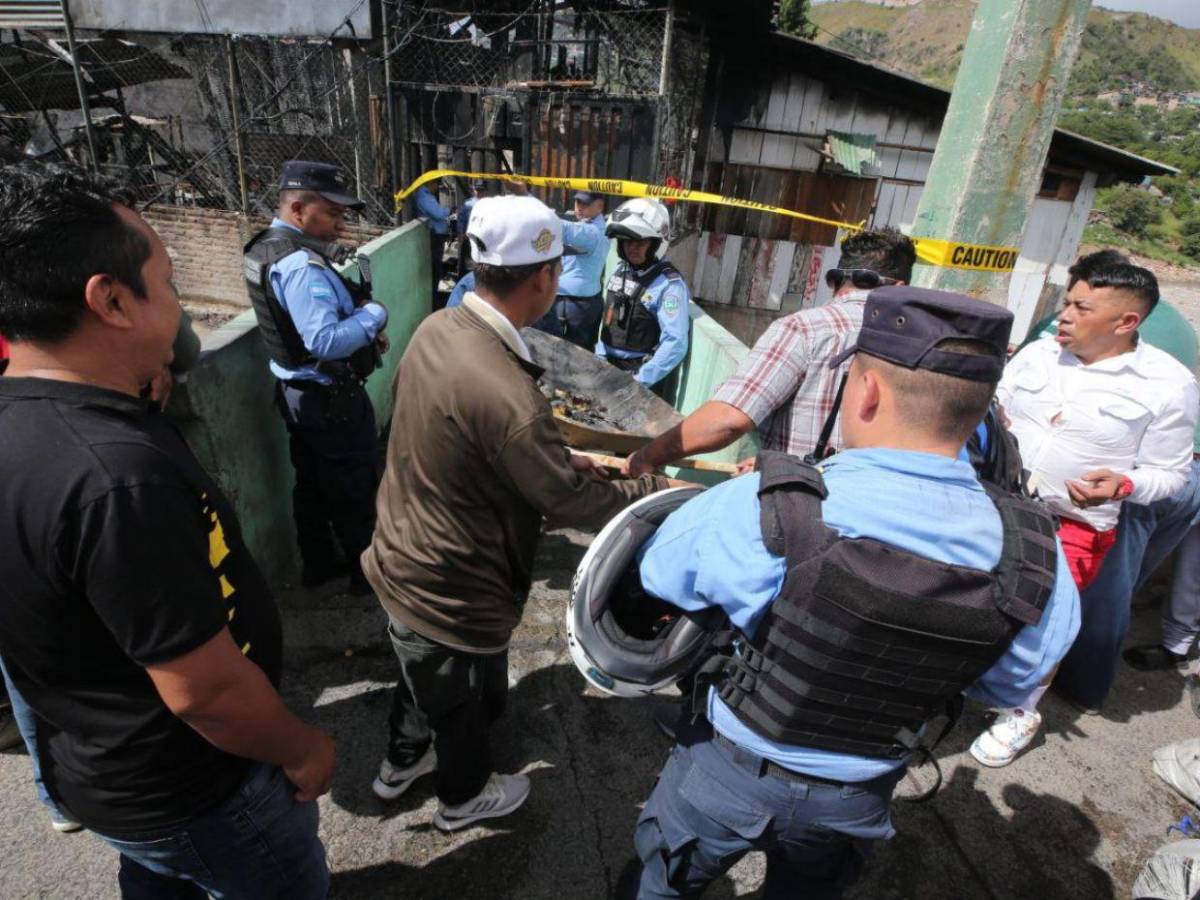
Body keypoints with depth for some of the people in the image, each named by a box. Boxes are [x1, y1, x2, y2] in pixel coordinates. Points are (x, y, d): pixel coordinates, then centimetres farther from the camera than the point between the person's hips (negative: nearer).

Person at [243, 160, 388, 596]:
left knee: (311, 483, 21)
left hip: (297, 391, 10)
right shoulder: (301, 265, -26)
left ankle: (318, 563, 37)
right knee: (354, 490, 7)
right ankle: (370, 571, 23)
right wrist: (374, 314, -19)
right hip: (331, 398, -10)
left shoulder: (269, 248, 7)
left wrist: (361, 329, 0)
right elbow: (326, 342, -34)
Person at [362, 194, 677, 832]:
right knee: (465, 704, 23)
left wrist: (559, 457, 8)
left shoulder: (436, 329, -8)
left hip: (402, 561, 8)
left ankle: (401, 762, 61)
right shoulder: (506, 396, -37)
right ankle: (464, 797, 53)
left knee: (425, 679, 34)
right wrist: (660, 488, -9)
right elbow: (575, 503, -24)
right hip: (451, 597, -7)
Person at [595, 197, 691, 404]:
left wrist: (639, 381, -24)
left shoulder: (670, 284, -19)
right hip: (610, 367, 7)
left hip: (649, 377, -7)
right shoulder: (620, 271, 4)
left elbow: (675, 343, -24)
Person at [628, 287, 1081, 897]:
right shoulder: (1036, 561, -21)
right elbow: (1009, 686, -2)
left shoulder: (760, 511, -35)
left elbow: (658, 571, -14)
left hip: (733, 775, -3)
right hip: (858, 799, 4)